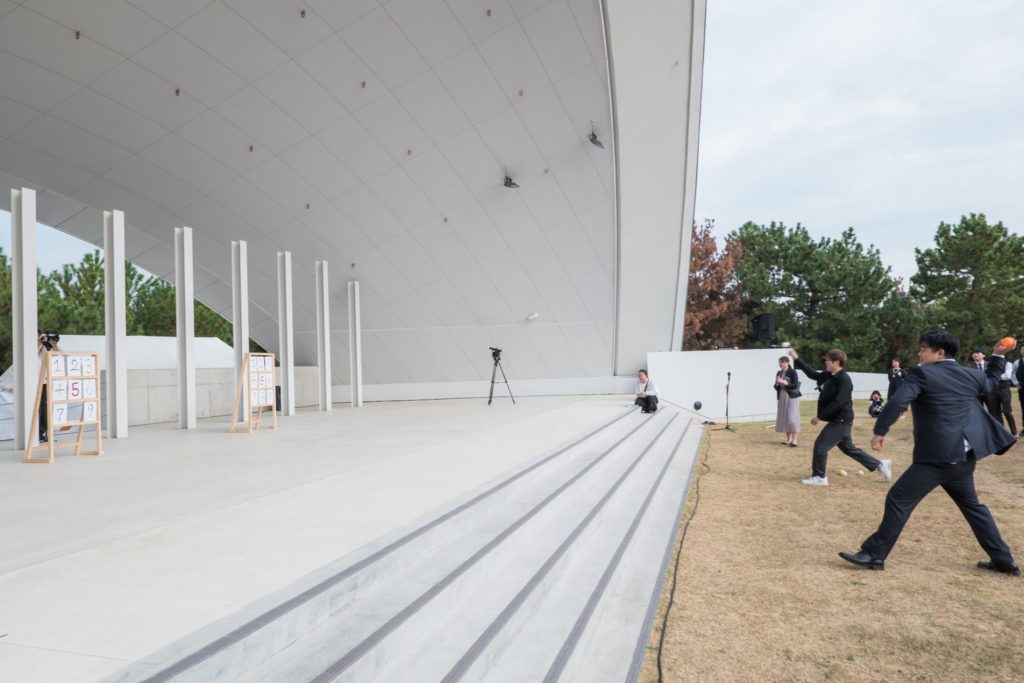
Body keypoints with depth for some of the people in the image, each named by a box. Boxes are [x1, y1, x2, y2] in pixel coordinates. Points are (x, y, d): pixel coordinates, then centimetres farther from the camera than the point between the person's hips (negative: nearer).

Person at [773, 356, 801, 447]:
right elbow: (776, 387, 13)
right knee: (784, 418, 6)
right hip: (782, 397, 6)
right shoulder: (779, 373, 11)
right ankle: (788, 439, 14)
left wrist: (783, 382, -21)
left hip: (792, 397, -6)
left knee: (792, 418, -9)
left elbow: (795, 385, -13)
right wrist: (777, 383, -9)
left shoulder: (793, 372, -7)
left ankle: (794, 440, -6)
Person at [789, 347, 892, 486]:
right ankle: (880, 465, 27)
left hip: (841, 421, -10)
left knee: (820, 445, -7)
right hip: (838, 420, 10)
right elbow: (813, 374, 16)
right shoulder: (829, 375, 6)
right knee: (848, 447, 18)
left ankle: (819, 477, 4)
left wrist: (820, 416, -22)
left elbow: (837, 403, -26)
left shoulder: (844, 379, -21)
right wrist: (797, 358, 11)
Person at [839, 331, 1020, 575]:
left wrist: (879, 431, -17)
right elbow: (990, 381, 34)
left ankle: (874, 554, -3)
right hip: (965, 456, 8)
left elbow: (897, 401, -22)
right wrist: (998, 355, 43)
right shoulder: (970, 374, 11)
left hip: (936, 457, -8)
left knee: (898, 500, -4)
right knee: (971, 505, 25)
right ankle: (1003, 560, 32)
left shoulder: (923, 373, -9)